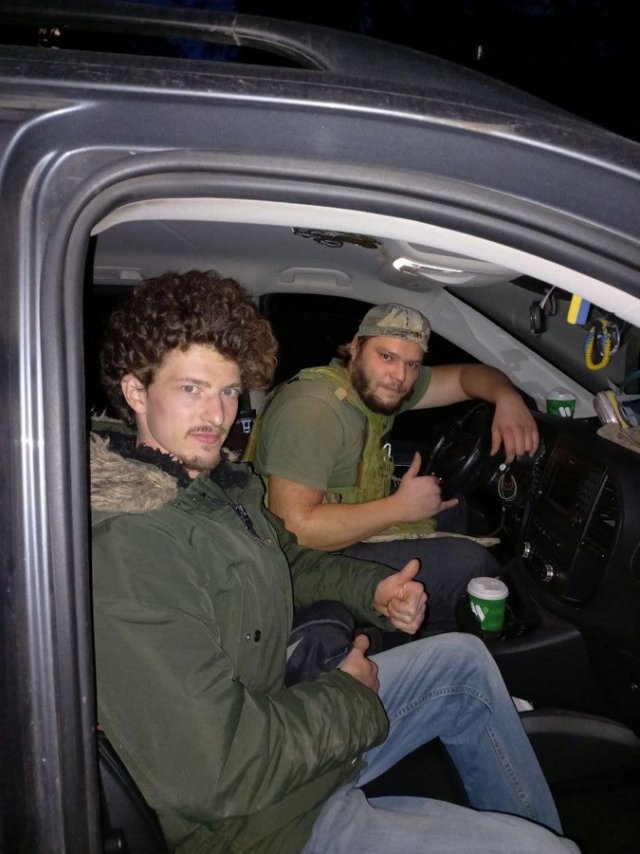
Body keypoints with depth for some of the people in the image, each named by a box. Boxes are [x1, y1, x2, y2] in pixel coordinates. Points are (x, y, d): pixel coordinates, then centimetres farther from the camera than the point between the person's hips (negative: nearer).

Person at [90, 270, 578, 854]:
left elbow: (288, 560, 20)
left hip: (277, 705, 9)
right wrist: (350, 693, -15)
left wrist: (372, 588, 2)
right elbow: (214, 775, -30)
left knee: (463, 659, 17)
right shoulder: (125, 548, -29)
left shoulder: (219, 481, 1)